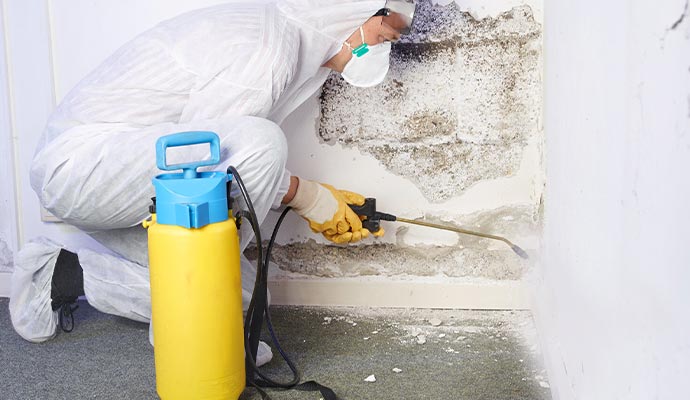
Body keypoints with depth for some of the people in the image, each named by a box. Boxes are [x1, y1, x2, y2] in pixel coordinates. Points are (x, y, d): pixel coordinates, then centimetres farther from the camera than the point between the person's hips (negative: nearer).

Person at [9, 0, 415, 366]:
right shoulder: (265, 50, -21)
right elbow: (196, 155, -20)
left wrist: (324, 200, 10)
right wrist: (307, 195, -11)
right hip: (82, 159, -10)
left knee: (240, 288, 3)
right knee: (260, 141, -29)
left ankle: (61, 276, 15)